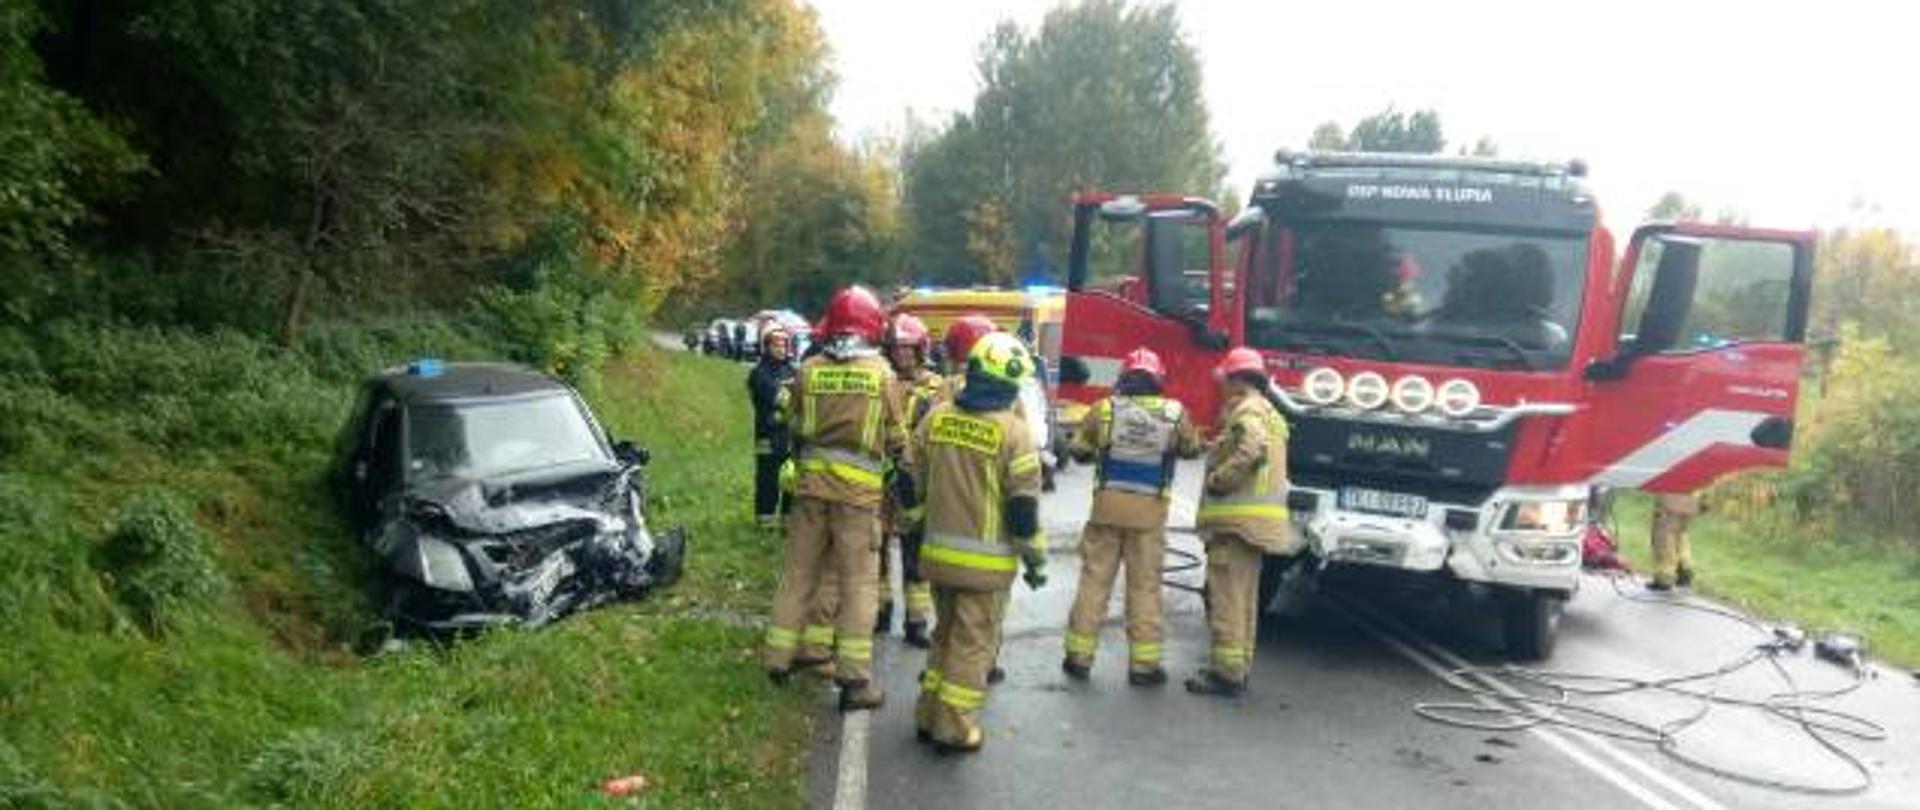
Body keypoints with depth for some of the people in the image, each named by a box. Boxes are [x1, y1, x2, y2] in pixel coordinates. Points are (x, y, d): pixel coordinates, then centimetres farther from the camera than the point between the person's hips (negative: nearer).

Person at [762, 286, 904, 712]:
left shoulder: (808, 370, 1)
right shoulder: (881, 372, -6)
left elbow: (792, 426, 11)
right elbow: (895, 437, 2)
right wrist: (901, 458, 22)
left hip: (810, 484, 3)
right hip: (858, 489, -3)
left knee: (798, 572, 15)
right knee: (858, 583, 2)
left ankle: (779, 658, 24)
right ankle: (854, 678, 2)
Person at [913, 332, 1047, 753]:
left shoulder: (937, 416, 1)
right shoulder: (1013, 431, -13)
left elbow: (915, 478, 9)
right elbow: (1024, 505, -12)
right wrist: (1035, 560, -2)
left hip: (937, 551, 5)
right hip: (986, 559, -5)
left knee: (945, 632, 20)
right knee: (974, 641, 6)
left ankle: (929, 715, 27)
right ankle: (954, 728, 11)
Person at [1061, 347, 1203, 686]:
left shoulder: (1104, 408, -5)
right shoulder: (1174, 412, -5)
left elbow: (1079, 451, 6)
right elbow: (1192, 450, 11)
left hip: (1108, 505, 1)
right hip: (1149, 511, -1)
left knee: (1094, 580, 9)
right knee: (1145, 586, 7)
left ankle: (1079, 655, 14)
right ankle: (1143, 664, 11)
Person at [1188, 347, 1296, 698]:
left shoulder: (1247, 411, -11)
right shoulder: (1269, 413, 21)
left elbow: (1251, 451, -29)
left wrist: (1217, 480, -19)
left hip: (1239, 519, -11)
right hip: (1257, 521, 11)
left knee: (1227, 597, -8)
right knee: (1244, 597, 16)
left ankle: (1227, 671, -7)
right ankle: (1239, 665, 22)